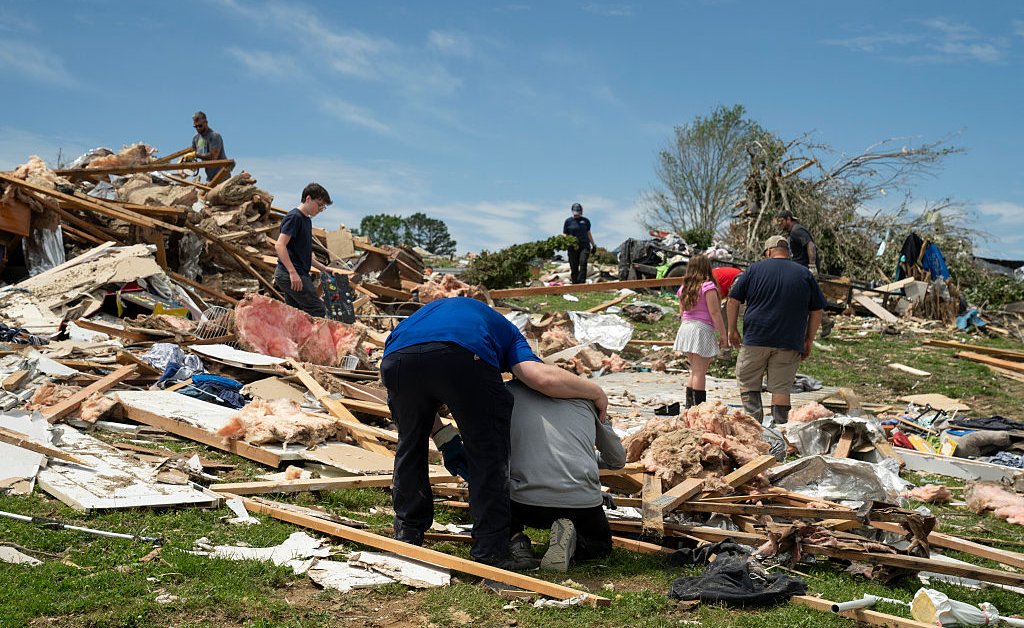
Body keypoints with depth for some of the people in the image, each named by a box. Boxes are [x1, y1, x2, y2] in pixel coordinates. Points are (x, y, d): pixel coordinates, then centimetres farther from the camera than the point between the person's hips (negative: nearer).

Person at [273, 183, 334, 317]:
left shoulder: (307, 220, 19)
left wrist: (323, 268, 20)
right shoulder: (294, 217, -11)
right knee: (318, 312, -10)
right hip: (291, 275, -10)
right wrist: (293, 272, -27)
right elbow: (279, 245, -21)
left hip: (295, 275, 10)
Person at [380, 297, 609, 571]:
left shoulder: (428, 310, 45)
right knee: (488, 454, 13)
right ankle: (491, 551, 14)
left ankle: (407, 536, 34)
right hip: (463, 356, -3)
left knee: (410, 445, 27)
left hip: (398, 358, 4)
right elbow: (543, 378, 9)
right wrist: (596, 392, 25)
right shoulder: (505, 330, 32)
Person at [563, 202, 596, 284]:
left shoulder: (585, 220, 13)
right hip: (573, 247, 0)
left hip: (584, 246, 0)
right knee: (574, 267, 0)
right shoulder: (568, 221, 8)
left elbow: (588, 233, 22)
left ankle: (581, 283, -22)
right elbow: (565, 235, 10)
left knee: (583, 263, -20)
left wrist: (593, 244, 22)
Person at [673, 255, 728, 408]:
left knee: (695, 371, 16)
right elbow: (714, 312, -11)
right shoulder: (708, 286, -8)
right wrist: (723, 334, -7)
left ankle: (690, 407, 17)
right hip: (702, 328, -7)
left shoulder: (684, 288, 12)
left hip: (686, 328, 7)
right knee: (700, 372, -5)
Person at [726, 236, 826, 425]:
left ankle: (754, 417, -4)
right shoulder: (805, 274, 8)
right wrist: (809, 341, 14)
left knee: (747, 381, 11)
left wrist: (732, 329, 12)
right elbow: (816, 312, 8)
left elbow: (733, 301, 4)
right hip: (790, 343, 1)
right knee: (781, 387, 4)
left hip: (756, 338, -1)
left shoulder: (755, 269, 5)